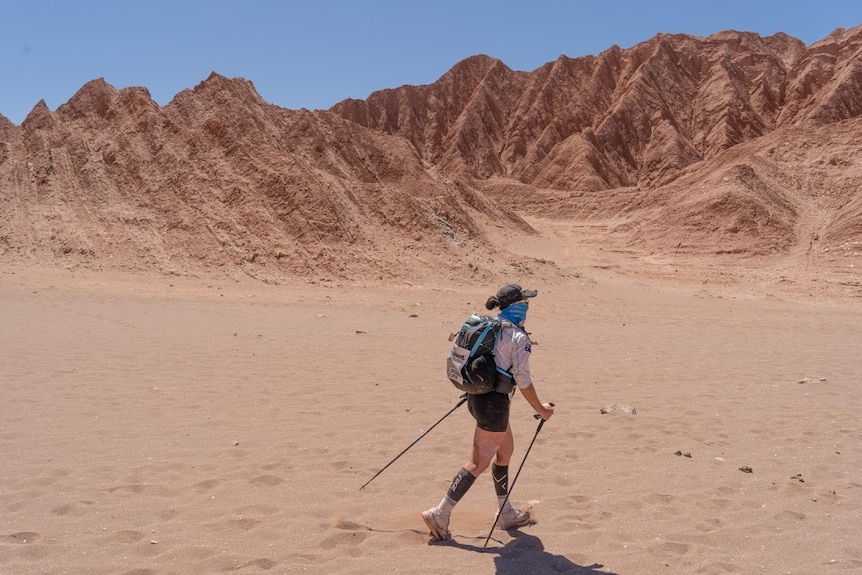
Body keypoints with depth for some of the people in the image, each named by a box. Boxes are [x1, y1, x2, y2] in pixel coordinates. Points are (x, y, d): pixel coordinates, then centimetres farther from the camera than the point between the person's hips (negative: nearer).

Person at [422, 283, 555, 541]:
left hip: (477, 397, 9)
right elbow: (523, 381, -15)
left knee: (505, 451, 22)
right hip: (494, 405, -9)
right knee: (478, 463, 0)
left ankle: (506, 513, 34)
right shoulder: (519, 337, -16)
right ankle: (440, 514, 2)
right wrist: (541, 409, -4)